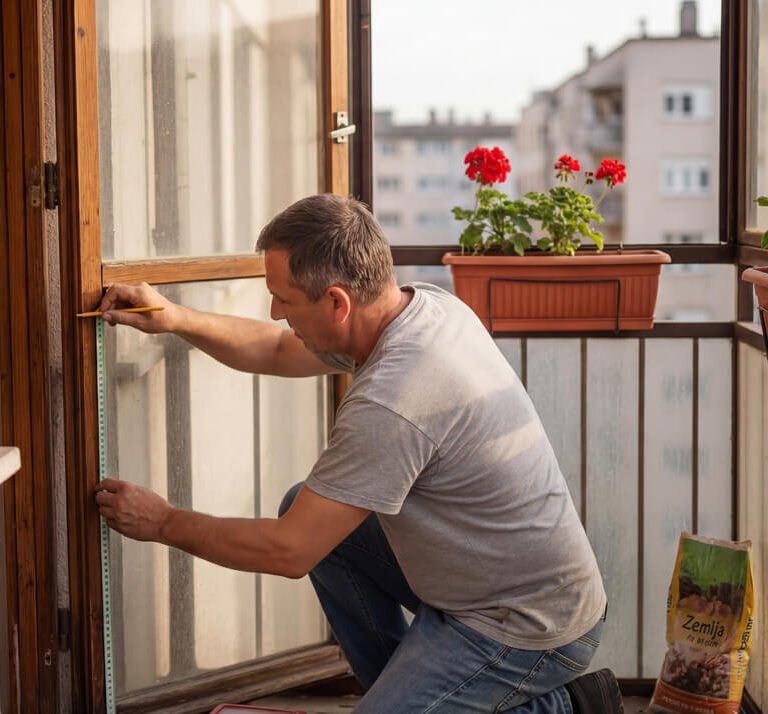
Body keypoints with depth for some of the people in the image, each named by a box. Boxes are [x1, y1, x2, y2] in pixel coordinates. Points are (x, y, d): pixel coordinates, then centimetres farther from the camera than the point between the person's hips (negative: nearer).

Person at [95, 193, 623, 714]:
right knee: (309, 507, 10)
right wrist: (175, 319, 5)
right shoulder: (430, 306, -2)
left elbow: (288, 552, -20)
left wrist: (165, 524, -6)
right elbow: (278, 352, 16)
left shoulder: (390, 406, -30)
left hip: (529, 628, -9)